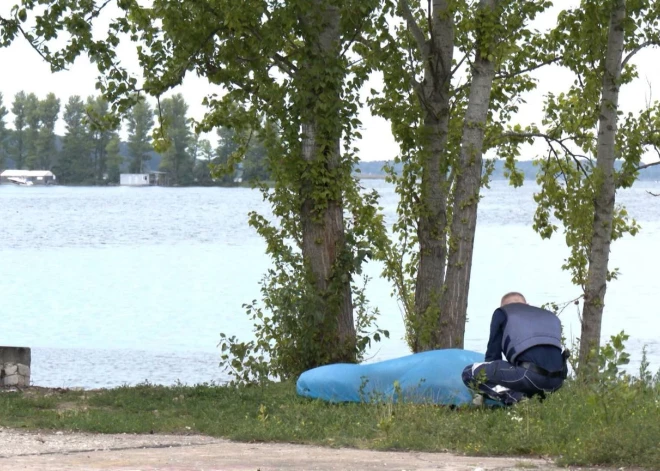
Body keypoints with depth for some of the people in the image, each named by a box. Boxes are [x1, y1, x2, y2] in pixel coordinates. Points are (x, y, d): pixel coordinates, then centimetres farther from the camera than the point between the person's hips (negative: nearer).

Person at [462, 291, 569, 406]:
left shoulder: (502, 313, 21)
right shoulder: (549, 316, 35)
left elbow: (493, 353, 19)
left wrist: (485, 392, 29)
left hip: (530, 374, -6)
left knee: (470, 373, 5)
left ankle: (516, 398, -12)